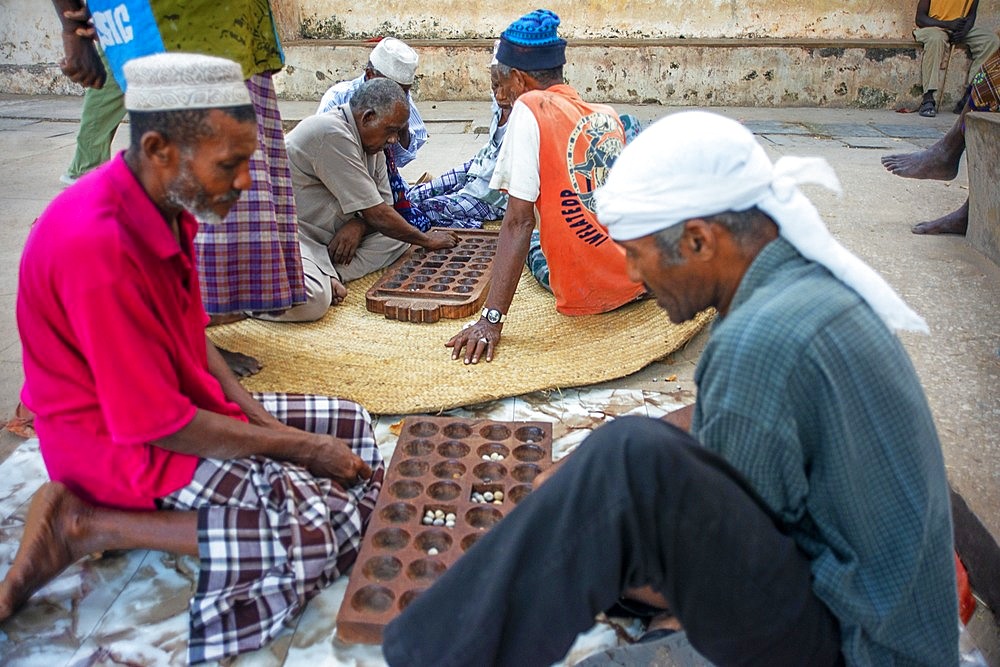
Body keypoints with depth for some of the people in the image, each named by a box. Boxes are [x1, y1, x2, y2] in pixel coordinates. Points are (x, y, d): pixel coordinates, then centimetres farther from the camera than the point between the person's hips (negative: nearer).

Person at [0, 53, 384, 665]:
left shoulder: (166, 205, 1)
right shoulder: (97, 246, -29)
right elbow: (160, 425, -25)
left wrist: (262, 419, -1)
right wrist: (301, 447, -15)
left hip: (189, 401, 10)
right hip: (122, 447, -10)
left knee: (353, 425, 11)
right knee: (324, 534, -20)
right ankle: (90, 525, -9)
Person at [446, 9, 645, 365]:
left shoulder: (530, 109, -12)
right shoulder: (608, 115, 6)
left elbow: (518, 221, -19)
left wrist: (492, 319, -19)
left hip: (586, 295, -4)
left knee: (531, 242, 28)